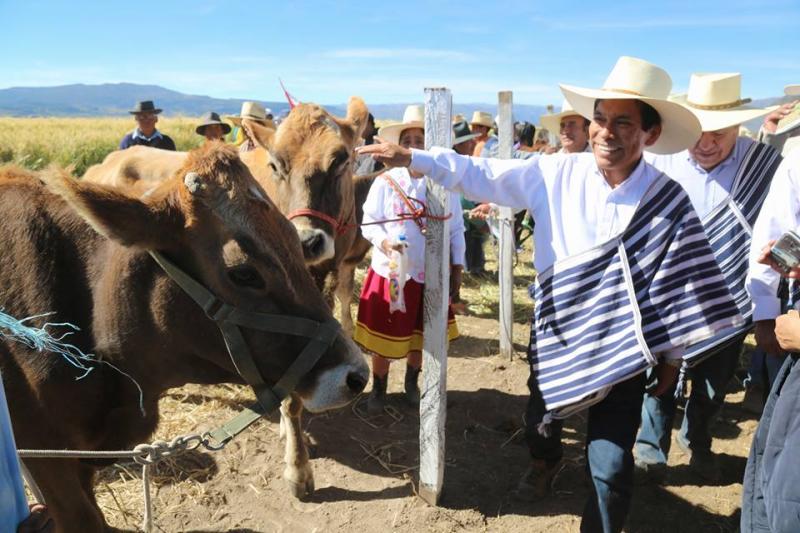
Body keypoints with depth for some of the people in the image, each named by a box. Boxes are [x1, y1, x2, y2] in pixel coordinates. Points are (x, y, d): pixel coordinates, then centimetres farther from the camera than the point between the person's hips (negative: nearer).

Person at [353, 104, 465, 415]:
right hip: (389, 270, -1)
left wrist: (457, 268, 2)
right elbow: (369, 223, -4)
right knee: (383, 336, 8)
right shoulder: (384, 182, -6)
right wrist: (384, 242, -23)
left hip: (430, 273, 2)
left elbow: (456, 229, 3)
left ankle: (412, 383, 40)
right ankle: (378, 389, 29)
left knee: (420, 334, 16)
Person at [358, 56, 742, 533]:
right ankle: (545, 460, 62)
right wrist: (411, 158, -17)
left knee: (611, 464, -1)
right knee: (541, 422, 26)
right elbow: (481, 174, -9)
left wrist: (671, 357, 1)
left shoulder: (669, 201, -14)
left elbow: (679, 282, -6)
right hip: (555, 334, 3)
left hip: (623, 348, -2)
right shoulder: (556, 173, -12)